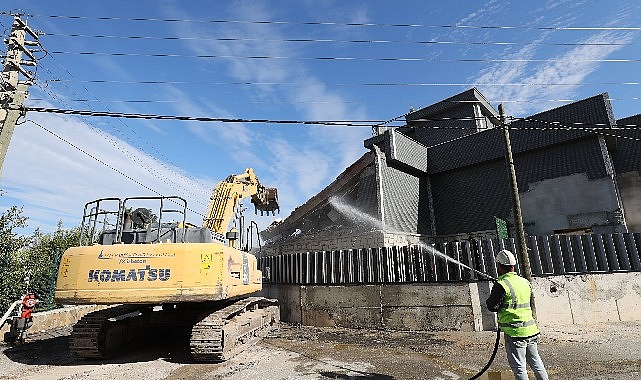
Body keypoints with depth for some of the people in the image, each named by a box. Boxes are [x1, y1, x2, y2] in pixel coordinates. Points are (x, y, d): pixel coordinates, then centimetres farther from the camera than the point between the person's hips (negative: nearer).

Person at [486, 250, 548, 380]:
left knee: (519, 367, 3)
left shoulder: (501, 285, -17)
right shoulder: (525, 282, 6)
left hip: (515, 332, -7)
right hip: (531, 329, 7)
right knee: (535, 361, 22)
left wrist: (489, 299, 6)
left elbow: (492, 307, -14)